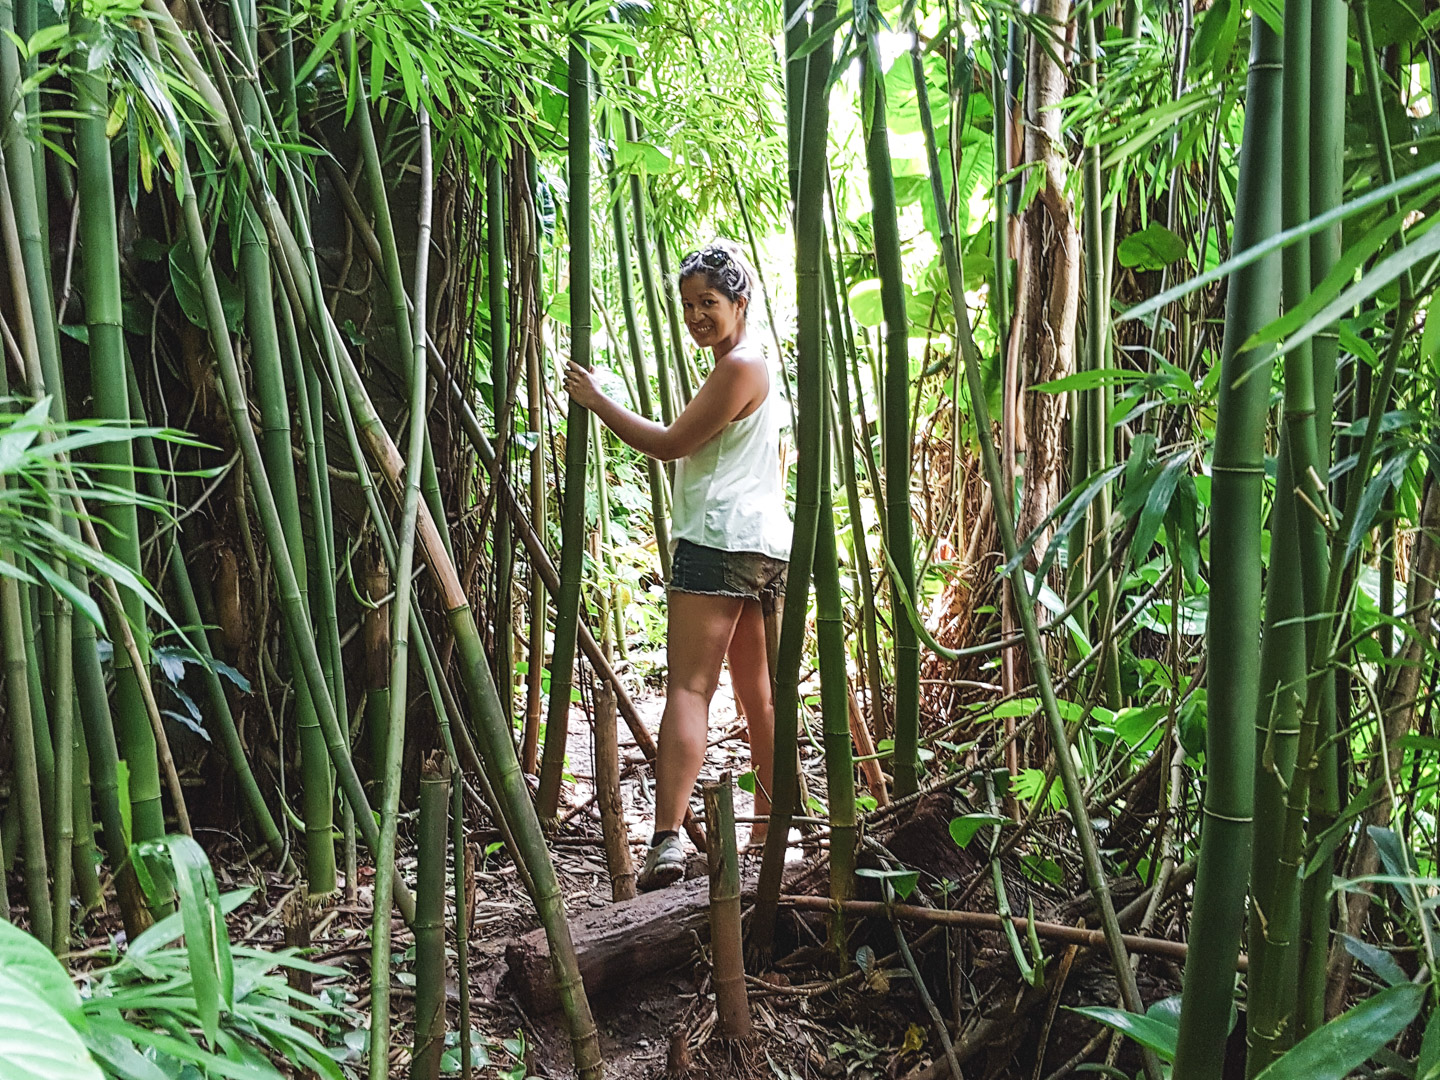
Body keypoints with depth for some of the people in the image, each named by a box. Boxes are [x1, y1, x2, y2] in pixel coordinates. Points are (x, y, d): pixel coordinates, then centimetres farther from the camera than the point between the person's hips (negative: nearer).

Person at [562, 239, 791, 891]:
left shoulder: (741, 366, -8)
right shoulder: (750, 367, 23)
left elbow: (669, 444, -9)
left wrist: (597, 401, -2)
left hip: (719, 541, -10)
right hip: (762, 545, 10)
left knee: (688, 686, -15)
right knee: (757, 693, 15)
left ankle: (667, 840, -22)